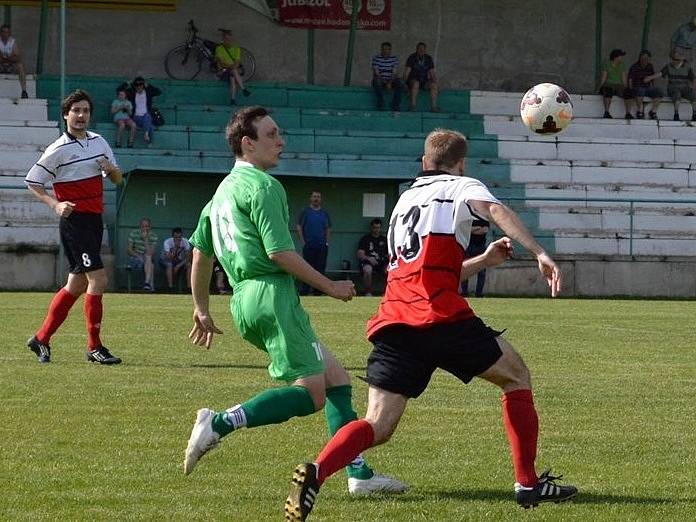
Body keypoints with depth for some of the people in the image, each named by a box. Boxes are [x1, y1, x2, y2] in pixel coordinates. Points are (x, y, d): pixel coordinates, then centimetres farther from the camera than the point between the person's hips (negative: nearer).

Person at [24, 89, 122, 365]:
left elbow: (117, 179, 19)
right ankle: (94, 347, -8)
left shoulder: (99, 142, 12)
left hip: (94, 221, 8)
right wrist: (55, 205, -18)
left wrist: (112, 169, -5)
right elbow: (32, 182, -4)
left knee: (77, 284, 10)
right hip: (75, 220, -7)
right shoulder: (58, 150, -8)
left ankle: (41, 339, 20)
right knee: (98, 279, -14)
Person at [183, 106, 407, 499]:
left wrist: (202, 310, 33)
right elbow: (280, 252, -15)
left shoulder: (225, 189, 21)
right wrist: (330, 286, -7)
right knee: (311, 393, -13)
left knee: (336, 378, 9)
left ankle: (359, 474, 2)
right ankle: (220, 424, -18)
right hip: (272, 294, -10)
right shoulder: (263, 185, -8)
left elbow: (200, 252, 25)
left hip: (245, 302, 10)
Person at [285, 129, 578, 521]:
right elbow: (496, 211, -13)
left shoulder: (405, 200, 32)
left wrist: (484, 260, 43)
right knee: (517, 377, 17)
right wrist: (540, 253, -21)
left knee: (377, 427, 0)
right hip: (441, 318, -5)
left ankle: (316, 472, -28)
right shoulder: (462, 187, 11)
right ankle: (528, 484, 15)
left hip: (393, 321, 5)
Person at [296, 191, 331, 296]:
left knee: (320, 269, 4)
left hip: (322, 247, 3)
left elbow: (328, 229, 16)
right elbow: (299, 227, 2)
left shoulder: (324, 213, 12)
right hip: (308, 247, -3)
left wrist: (327, 242, 5)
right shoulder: (305, 211, 3)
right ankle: (304, 292, 1)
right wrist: (303, 241, -6)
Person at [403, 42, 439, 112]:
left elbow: (432, 71, 9)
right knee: (415, 83, -39)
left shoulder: (428, 58, 11)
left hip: (424, 81, 4)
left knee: (434, 84, -26)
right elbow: (407, 70, -7)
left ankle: (433, 106, -30)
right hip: (413, 79, -3)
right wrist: (405, 81, -22)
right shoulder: (412, 58, 0)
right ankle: (412, 105, -40)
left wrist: (434, 79, -11)